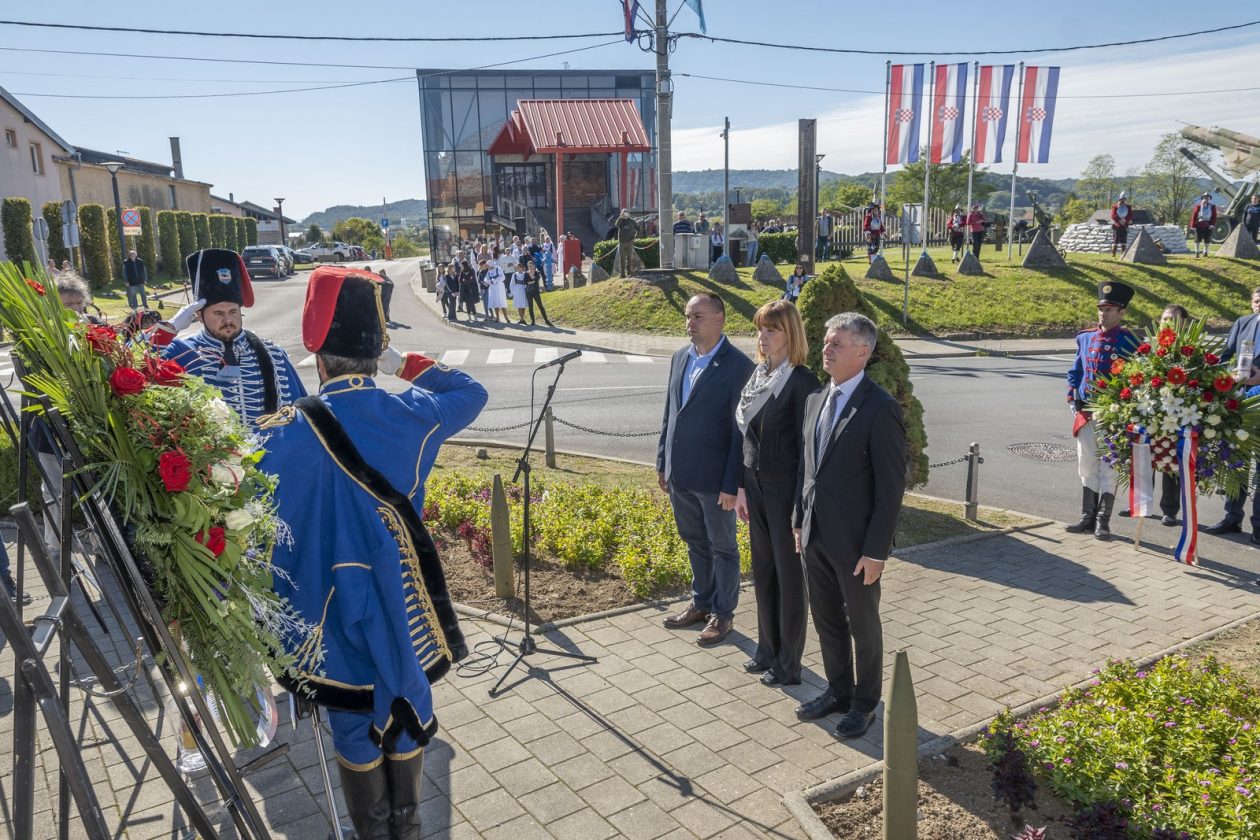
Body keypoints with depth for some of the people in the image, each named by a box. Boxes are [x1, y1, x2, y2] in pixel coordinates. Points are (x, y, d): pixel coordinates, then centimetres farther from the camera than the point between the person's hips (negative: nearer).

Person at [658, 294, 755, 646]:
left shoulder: (739, 366, -15)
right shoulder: (679, 358, 6)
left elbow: (741, 430, -15)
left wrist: (732, 484, -16)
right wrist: (662, 463, 13)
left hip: (714, 477, -6)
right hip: (680, 473, 6)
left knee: (722, 547, 11)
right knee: (695, 542, 21)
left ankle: (722, 613, 27)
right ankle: (701, 602, 38)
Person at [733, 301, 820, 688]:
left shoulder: (802, 382, -16)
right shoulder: (757, 375, 6)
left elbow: (807, 448, -16)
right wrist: (742, 486, 10)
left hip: (785, 490, -7)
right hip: (756, 485, 7)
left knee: (789, 575, 7)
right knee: (763, 571, 17)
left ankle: (789, 663, 22)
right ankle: (768, 650, 33)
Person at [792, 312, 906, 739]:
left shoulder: (881, 409, -17)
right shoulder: (815, 399, 5)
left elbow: (891, 486, -17)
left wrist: (876, 550, -16)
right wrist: (799, 520, 12)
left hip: (855, 542, -6)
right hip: (815, 535, 7)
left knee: (863, 625, 13)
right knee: (826, 619, 19)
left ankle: (864, 703, 32)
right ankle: (838, 691, 39)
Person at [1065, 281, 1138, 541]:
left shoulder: (1127, 341, -7)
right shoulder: (1085, 337, 8)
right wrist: (1074, 400, 6)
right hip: (1086, 413, 5)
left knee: (1108, 470, 3)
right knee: (1087, 467, 11)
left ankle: (1103, 522, 11)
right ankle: (1088, 517, 21)